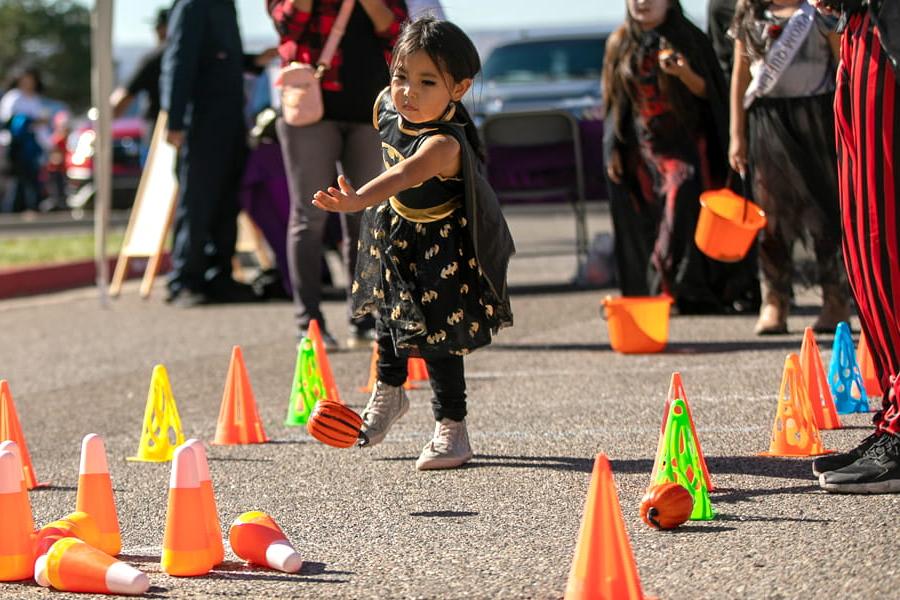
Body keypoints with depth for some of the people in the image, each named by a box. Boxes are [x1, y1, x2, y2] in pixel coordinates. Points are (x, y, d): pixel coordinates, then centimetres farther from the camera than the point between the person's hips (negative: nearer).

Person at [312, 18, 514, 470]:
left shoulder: (443, 143, -41)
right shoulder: (387, 106, -17)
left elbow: (403, 175, -61)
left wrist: (357, 200, -77)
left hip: (441, 249, -8)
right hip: (395, 230, 8)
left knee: (435, 335, -6)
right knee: (390, 314, 26)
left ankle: (451, 429, 9)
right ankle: (388, 394, 50)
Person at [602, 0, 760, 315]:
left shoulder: (689, 39, 2)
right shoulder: (620, 44, 11)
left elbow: (706, 91, -1)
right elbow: (614, 100, 14)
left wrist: (684, 73, -22)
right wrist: (612, 148, 7)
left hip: (685, 143, -3)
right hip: (641, 146, 3)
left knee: (684, 197, -20)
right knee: (644, 224, 0)